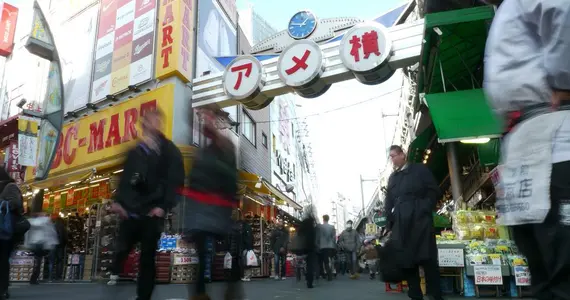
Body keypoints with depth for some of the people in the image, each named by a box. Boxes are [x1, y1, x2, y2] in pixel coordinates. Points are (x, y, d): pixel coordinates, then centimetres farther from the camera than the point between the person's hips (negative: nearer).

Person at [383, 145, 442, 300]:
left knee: (428, 259, -4)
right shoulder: (392, 178, 18)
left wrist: (425, 210, -9)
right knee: (406, 261, 1)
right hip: (401, 224, 4)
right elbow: (388, 204, 15)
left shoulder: (420, 169, 8)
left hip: (420, 220, -4)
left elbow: (434, 191, 2)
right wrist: (389, 225, 6)